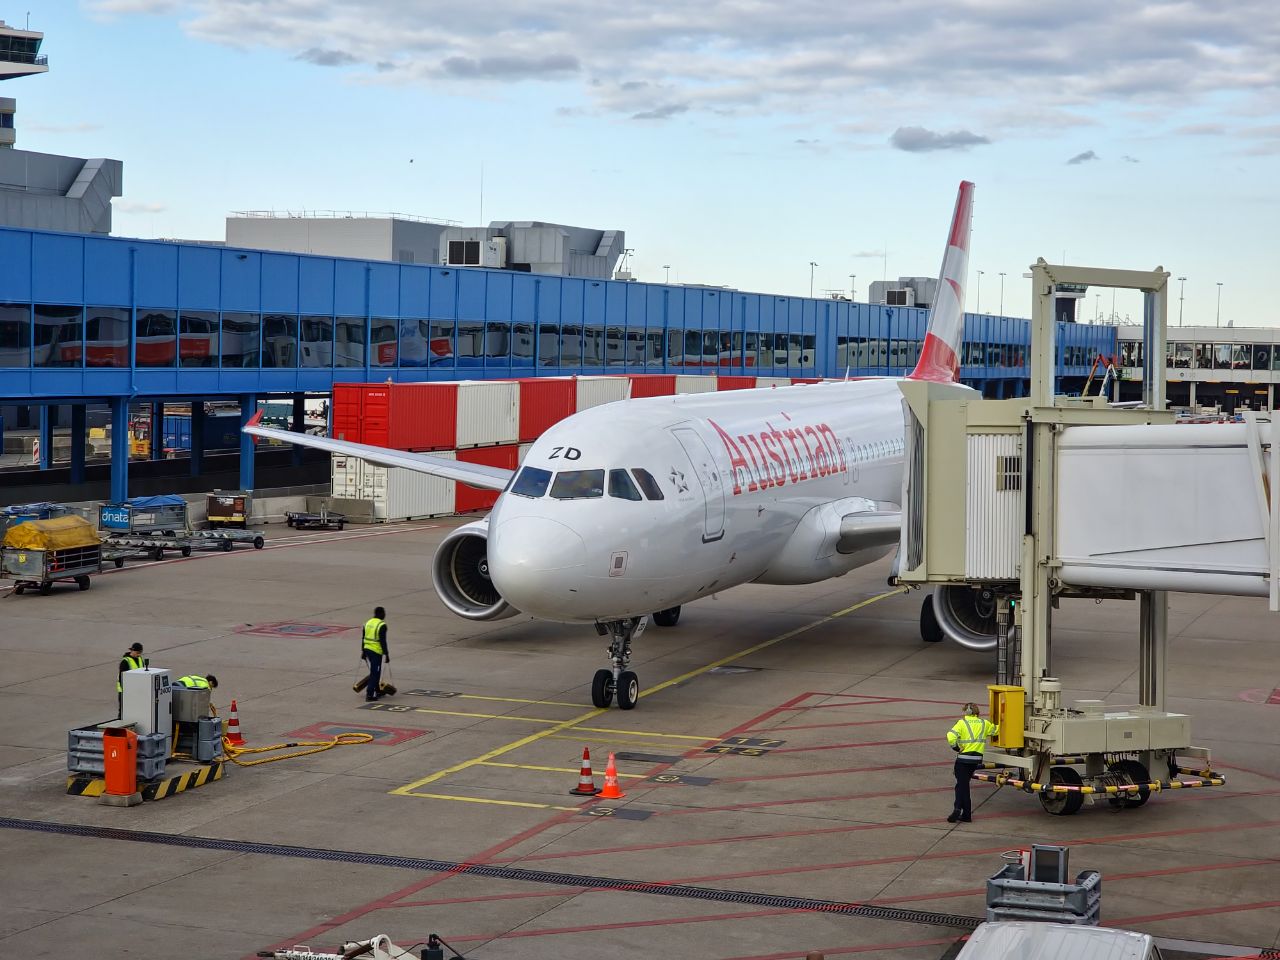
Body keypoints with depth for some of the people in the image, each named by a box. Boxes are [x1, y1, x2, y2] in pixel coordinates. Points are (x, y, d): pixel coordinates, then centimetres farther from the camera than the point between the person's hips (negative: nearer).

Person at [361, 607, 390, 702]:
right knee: (374, 673, -3)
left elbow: (363, 638, 15)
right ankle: (369, 694, -7)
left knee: (375, 671, 21)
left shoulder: (368, 622, 10)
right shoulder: (382, 625, -13)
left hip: (367, 649, 8)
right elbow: (383, 641, -16)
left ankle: (378, 691, 30)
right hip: (376, 651, -8)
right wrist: (386, 654, -12)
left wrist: (363, 651, 22)